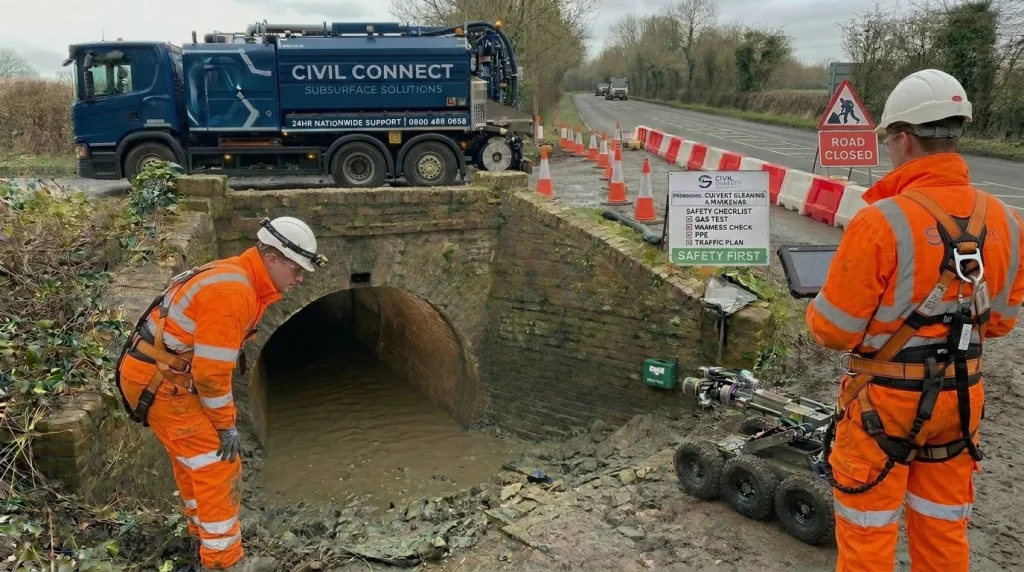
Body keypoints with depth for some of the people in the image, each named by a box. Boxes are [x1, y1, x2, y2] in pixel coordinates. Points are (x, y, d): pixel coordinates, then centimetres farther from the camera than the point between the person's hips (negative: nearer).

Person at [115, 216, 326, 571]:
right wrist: (227, 425, -12)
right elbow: (211, 371, -25)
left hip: (158, 372, 10)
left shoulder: (240, 279, 8)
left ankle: (204, 530, 43)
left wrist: (222, 418, 16)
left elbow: (214, 360, 16)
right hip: (158, 381, -10)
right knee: (217, 463, -5)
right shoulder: (232, 291, -25)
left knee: (192, 454, 24)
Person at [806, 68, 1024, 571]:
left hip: (885, 402, -5)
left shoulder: (880, 222, -24)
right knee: (943, 531, 23)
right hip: (960, 400, 6)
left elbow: (833, 330, -19)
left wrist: (815, 311, 2)